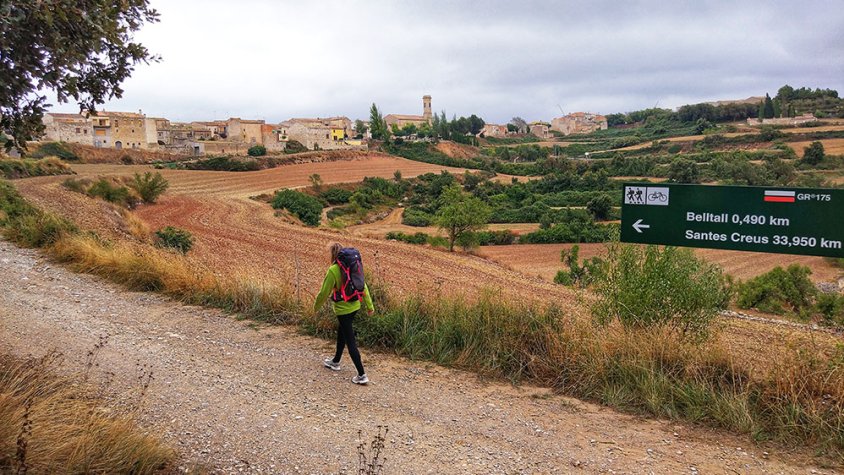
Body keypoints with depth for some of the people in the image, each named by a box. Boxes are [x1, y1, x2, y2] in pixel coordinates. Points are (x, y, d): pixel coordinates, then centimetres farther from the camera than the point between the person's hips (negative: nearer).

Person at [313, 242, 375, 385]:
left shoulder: (333, 270, -19)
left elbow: (324, 292, -12)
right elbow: (363, 286, 4)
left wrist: (316, 306, 5)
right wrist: (369, 305, 12)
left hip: (343, 309, -7)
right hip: (355, 306, 7)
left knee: (350, 341, -1)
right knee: (341, 333, 27)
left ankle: (362, 375, 1)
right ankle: (335, 362, 46)